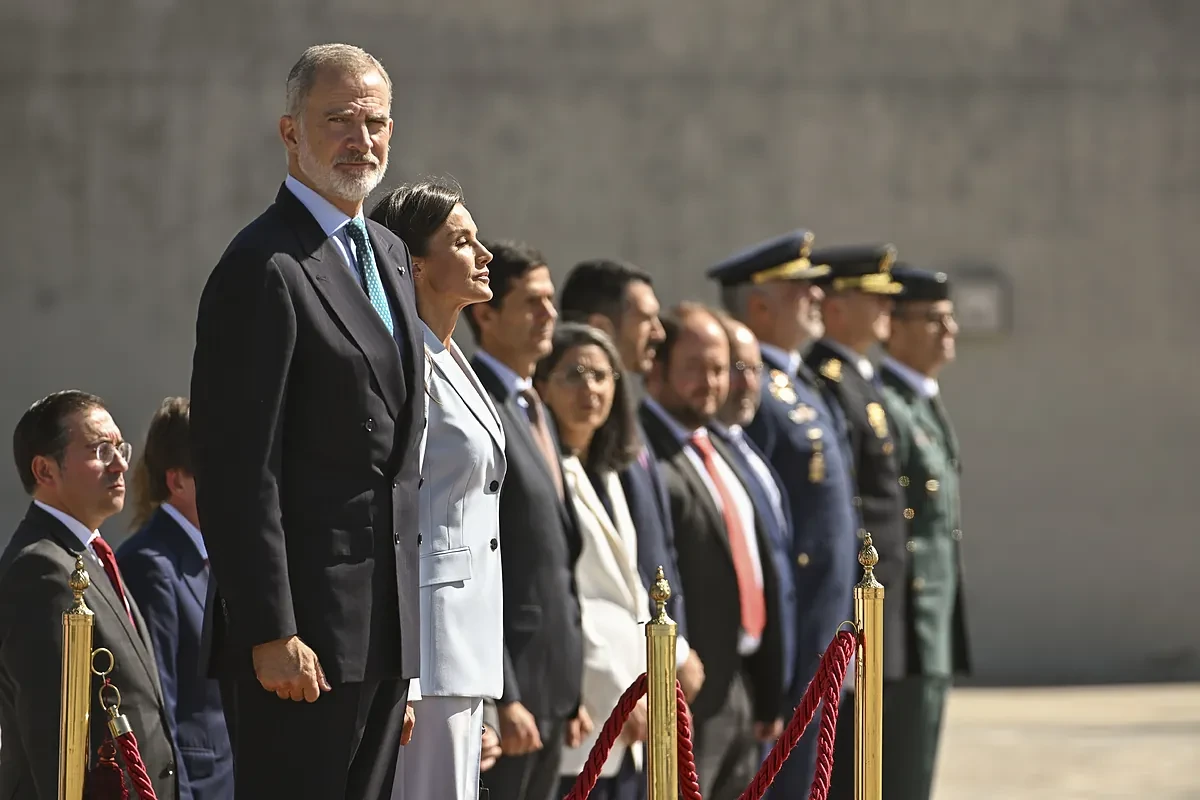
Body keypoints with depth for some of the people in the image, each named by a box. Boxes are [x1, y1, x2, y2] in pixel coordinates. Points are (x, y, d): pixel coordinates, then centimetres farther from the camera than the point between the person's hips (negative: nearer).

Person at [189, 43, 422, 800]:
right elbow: (237, 471, -16)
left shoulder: (388, 254, 18)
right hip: (306, 633, -9)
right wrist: (270, 634, -20)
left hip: (383, 626, 9)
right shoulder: (266, 268, -11)